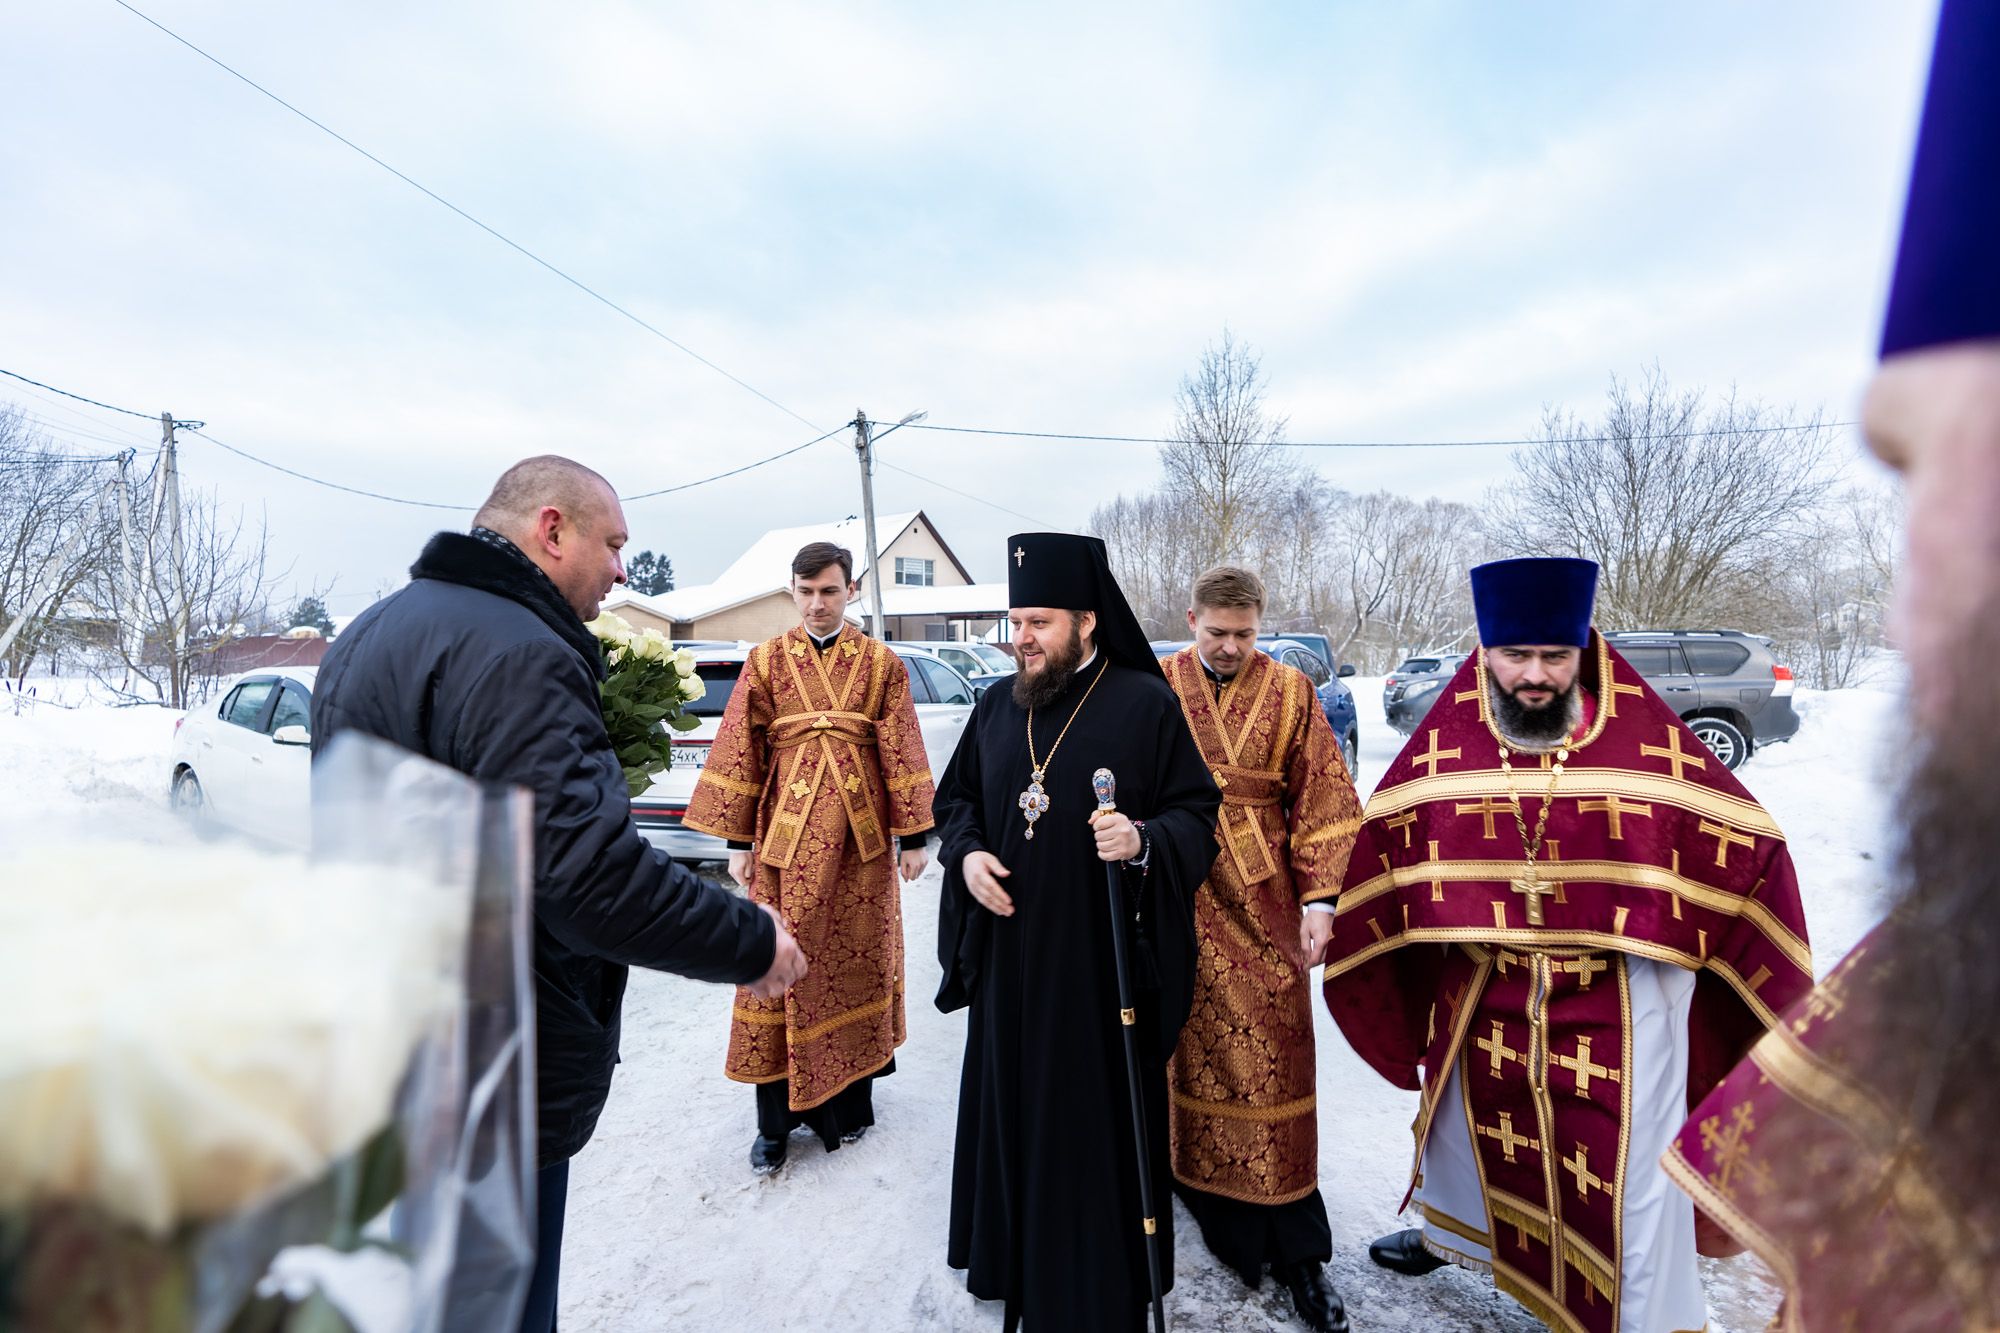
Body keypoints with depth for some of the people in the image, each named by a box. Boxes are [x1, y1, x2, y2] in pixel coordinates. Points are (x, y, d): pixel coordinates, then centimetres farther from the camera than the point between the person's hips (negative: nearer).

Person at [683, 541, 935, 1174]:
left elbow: (902, 752, 2)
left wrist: (913, 837, 1)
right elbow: (739, 753, 3)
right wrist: (738, 841, 0)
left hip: (861, 834, 0)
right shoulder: (765, 661, 4)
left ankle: (848, 1101, 25)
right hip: (786, 833, 0)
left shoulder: (882, 664, 3)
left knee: (858, 961, 8)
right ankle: (777, 1119, 16)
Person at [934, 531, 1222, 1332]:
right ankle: (1016, 1258, 39)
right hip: (1011, 956, 5)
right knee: (1013, 1106, 17)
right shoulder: (997, 708, 7)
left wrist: (1145, 841, -27)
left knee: (1097, 1120, 7)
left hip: (1103, 962, -5)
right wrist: (966, 853, -4)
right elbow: (954, 798, 15)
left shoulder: (1145, 703, -9)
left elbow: (1197, 814, -8)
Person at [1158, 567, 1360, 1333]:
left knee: (1273, 1064, 3)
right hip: (1175, 902, 1)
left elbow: (1322, 803, 0)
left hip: (1261, 905, 0)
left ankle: (1296, 1252, 16)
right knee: (1187, 1053, 11)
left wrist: (1320, 899, -7)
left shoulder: (1290, 692, 1)